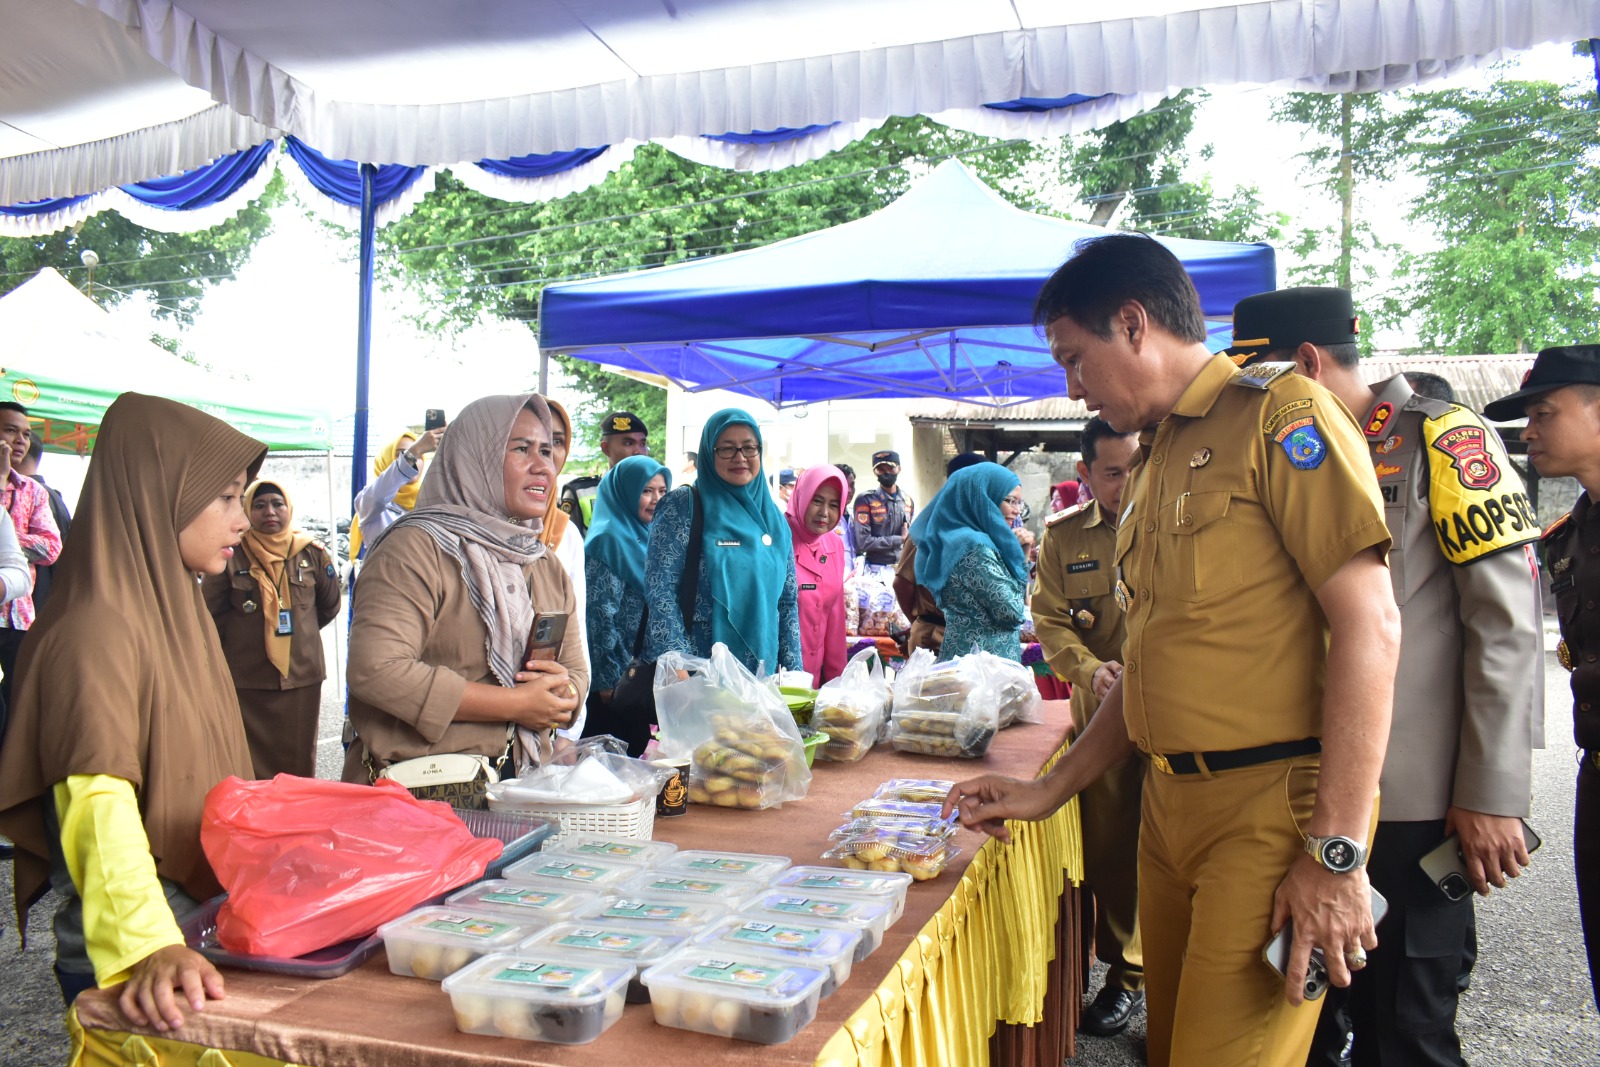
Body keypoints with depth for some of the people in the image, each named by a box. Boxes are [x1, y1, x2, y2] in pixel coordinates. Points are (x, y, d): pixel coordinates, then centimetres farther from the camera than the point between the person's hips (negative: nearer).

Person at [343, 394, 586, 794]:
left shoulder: (548, 567, 15)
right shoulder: (416, 549, -9)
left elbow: (576, 669, 19)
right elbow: (375, 670, -20)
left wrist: (564, 690, -7)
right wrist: (516, 704, -17)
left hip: (518, 781, 6)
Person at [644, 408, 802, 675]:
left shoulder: (774, 520, 8)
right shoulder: (683, 506, -6)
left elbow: (788, 601, 10)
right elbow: (659, 591, -12)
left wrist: (793, 672, 3)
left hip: (762, 676, 5)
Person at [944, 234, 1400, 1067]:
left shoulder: (1279, 414, -8)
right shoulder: (1152, 469, 17)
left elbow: (1369, 624, -16)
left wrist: (1337, 853, -20)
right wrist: (1050, 790, 15)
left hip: (1270, 809, -7)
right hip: (1167, 806, 8)